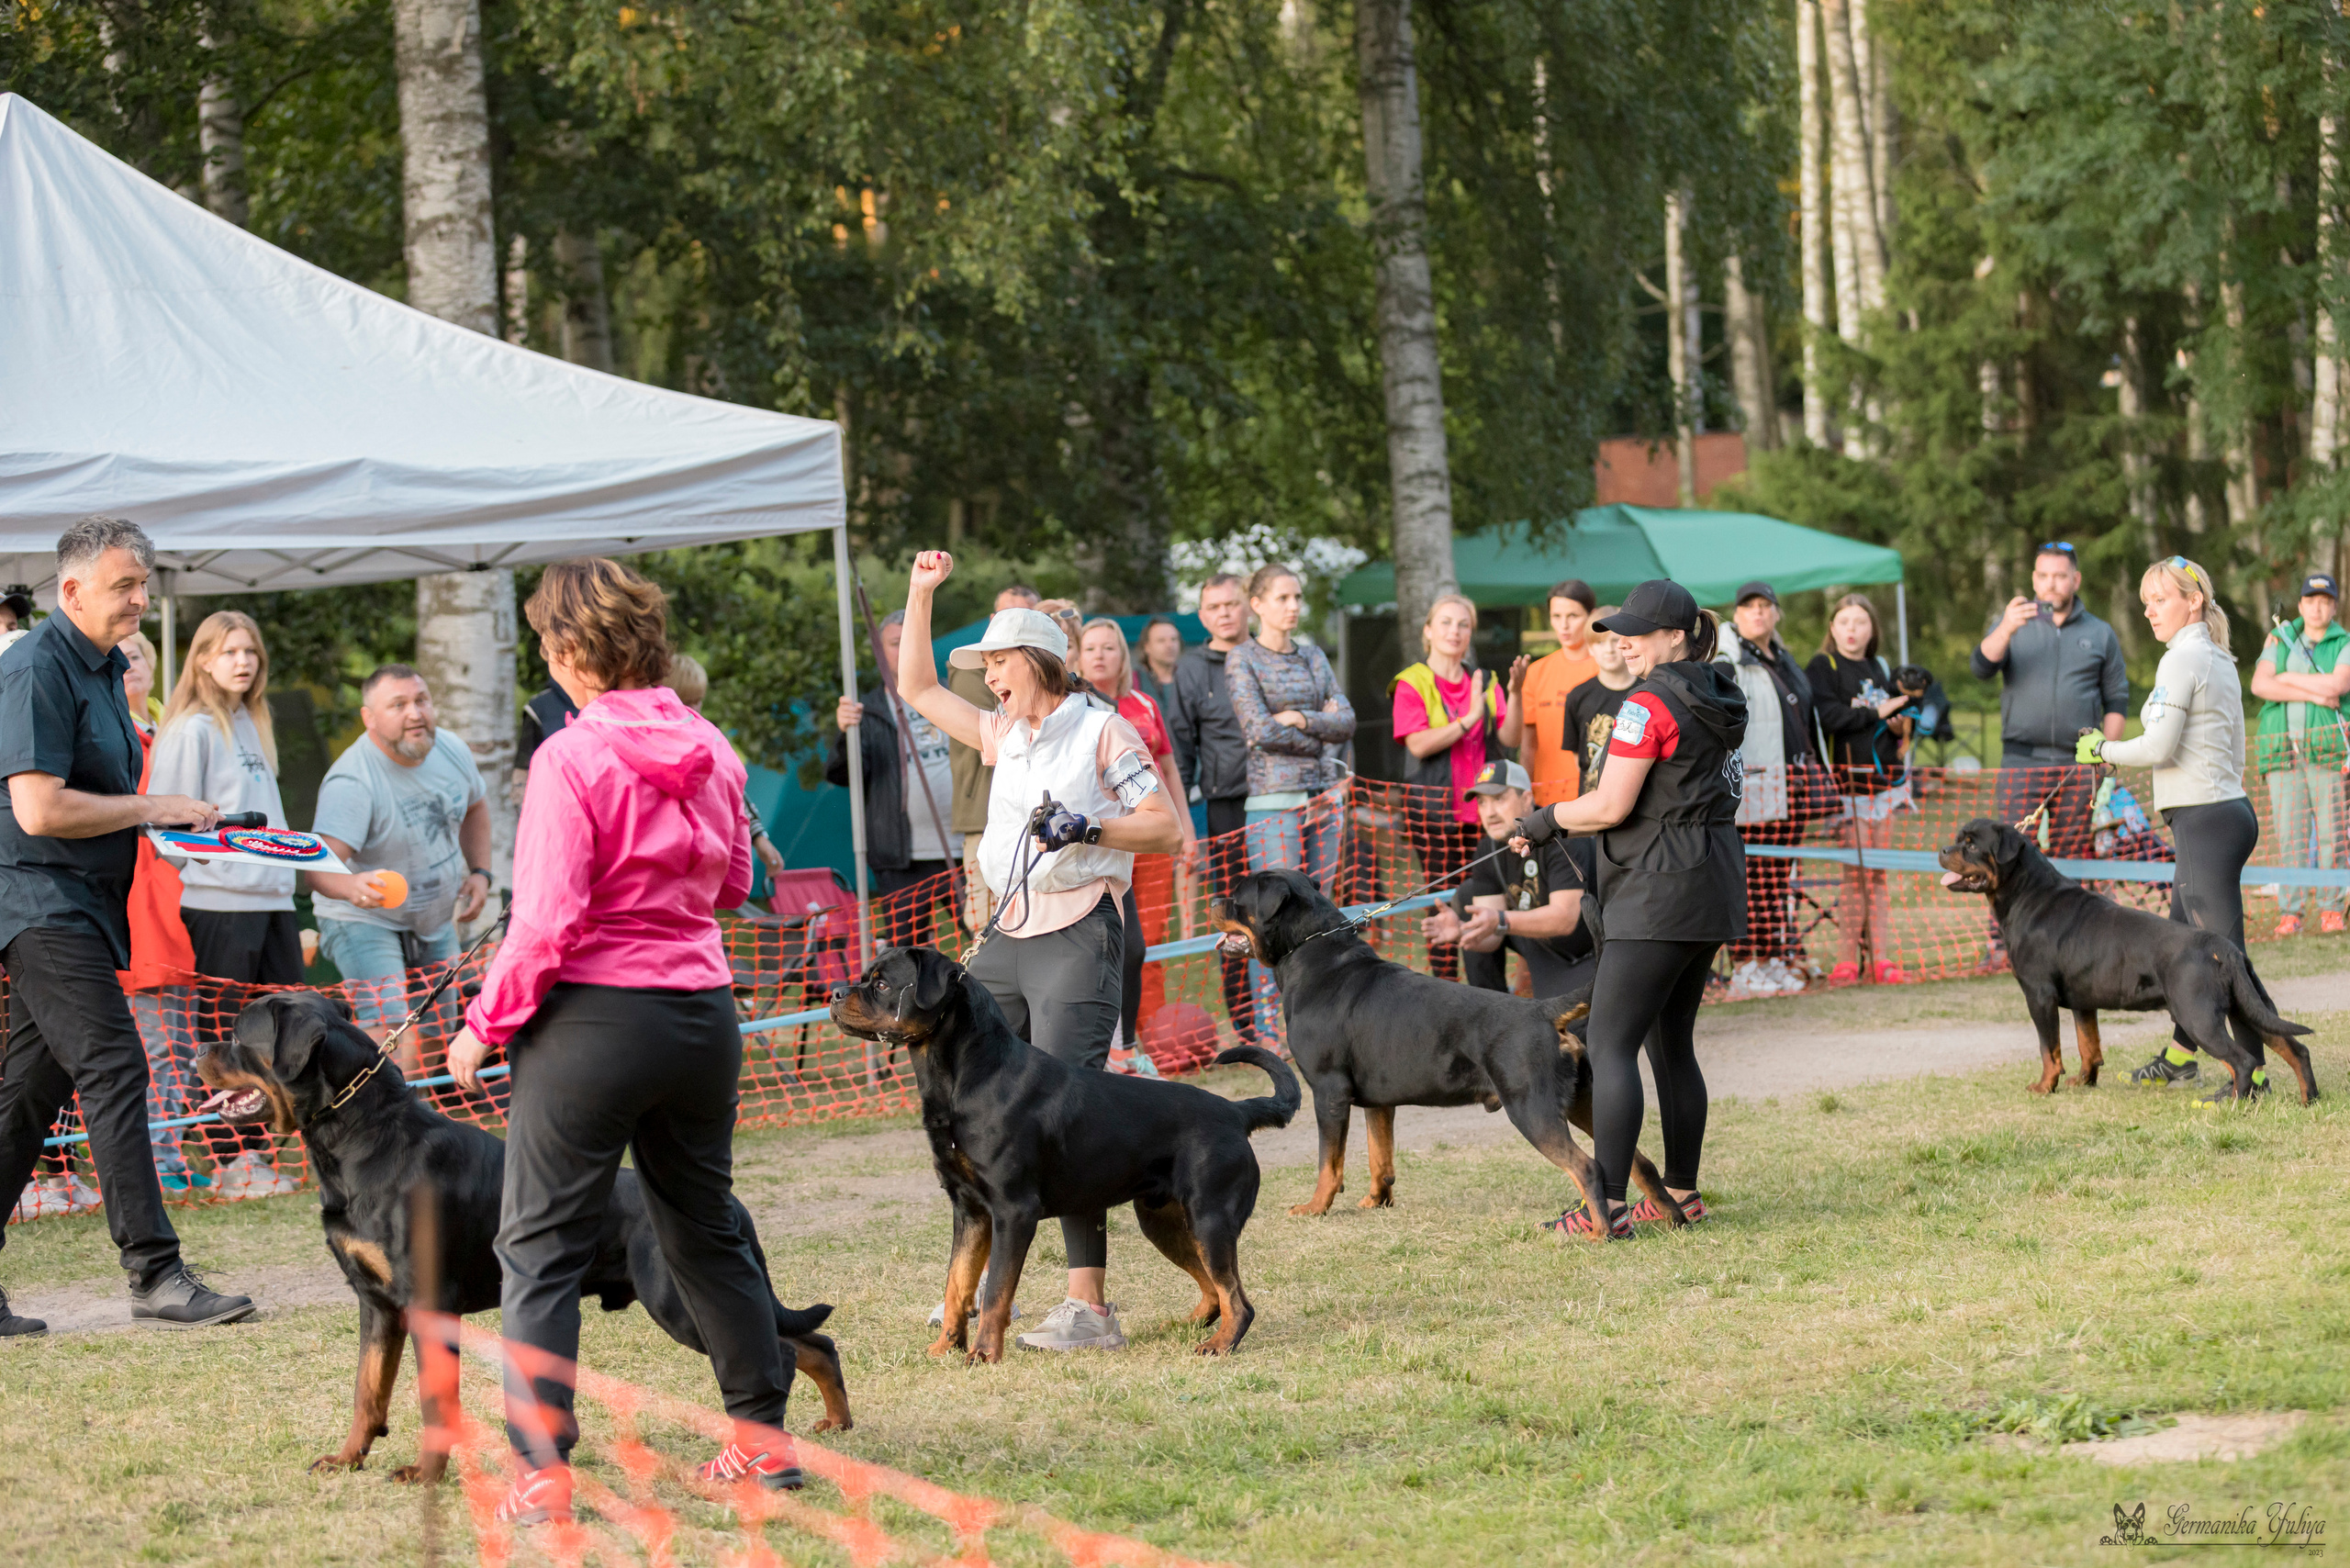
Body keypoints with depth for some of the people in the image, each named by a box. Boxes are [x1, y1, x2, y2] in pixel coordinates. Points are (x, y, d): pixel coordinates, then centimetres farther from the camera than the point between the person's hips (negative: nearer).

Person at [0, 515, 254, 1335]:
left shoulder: (103, 667, 16)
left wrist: (169, 817, 13)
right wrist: (156, 809, -15)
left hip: (81, 905, 10)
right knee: (115, 1074, -14)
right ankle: (155, 1275, -16)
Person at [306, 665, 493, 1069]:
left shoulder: (451, 750, -7)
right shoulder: (352, 782, -29)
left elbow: (475, 807, 17)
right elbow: (319, 865, -41)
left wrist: (480, 872, 5)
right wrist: (353, 887, -62)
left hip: (437, 924, 7)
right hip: (365, 925, -7)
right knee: (399, 1056, -25)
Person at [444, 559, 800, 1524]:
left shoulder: (572, 758, -15)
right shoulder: (708, 748, 3)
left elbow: (546, 921, -18)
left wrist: (487, 1023, -7)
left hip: (593, 1017, -6)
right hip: (703, 1011, 6)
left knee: (541, 1247, 1)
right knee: (707, 1228, 20)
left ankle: (541, 1470, -5)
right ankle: (763, 1436, 26)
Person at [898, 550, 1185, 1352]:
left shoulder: (1102, 731, -2)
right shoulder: (1004, 735, 17)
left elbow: (1166, 828, -5)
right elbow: (917, 687, 25)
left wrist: (1086, 828, -19)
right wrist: (921, 592, 19)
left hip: (1077, 937, -8)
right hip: (1008, 935, 8)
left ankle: (1089, 1307, -18)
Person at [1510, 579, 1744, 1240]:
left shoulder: (1650, 704, -14)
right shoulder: (1719, 698, 15)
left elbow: (1611, 808, -17)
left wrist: (1543, 820, 0)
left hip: (1660, 891, -10)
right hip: (1713, 890, 10)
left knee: (1611, 1046, -8)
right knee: (1673, 1043, 16)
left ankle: (1605, 1207, -12)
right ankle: (1682, 1193, 18)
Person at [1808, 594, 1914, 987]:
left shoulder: (1880, 669, 18)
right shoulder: (1823, 666, -1)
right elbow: (1830, 716, -15)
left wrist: (1900, 726, 2)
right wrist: (1876, 712, -9)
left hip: (1884, 778, 6)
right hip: (1847, 780, -5)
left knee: (1878, 874, 5)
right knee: (1855, 873, -8)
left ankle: (1882, 958, 6)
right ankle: (1846, 960, -4)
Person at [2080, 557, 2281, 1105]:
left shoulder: (2181, 659, -12)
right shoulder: (2220, 660, 17)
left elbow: (2158, 748, -18)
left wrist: (2102, 748, -2)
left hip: (2204, 820, -10)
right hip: (2229, 808, 10)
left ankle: (2252, 1074, -10)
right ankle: (2179, 1055, 30)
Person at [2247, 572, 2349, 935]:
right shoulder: (2280, 641, 15)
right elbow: (2259, 685, -2)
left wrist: (2289, 679, -4)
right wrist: (2313, 694, -10)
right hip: (2284, 751, 1)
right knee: (2290, 834, -4)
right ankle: (2289, 912, -4)